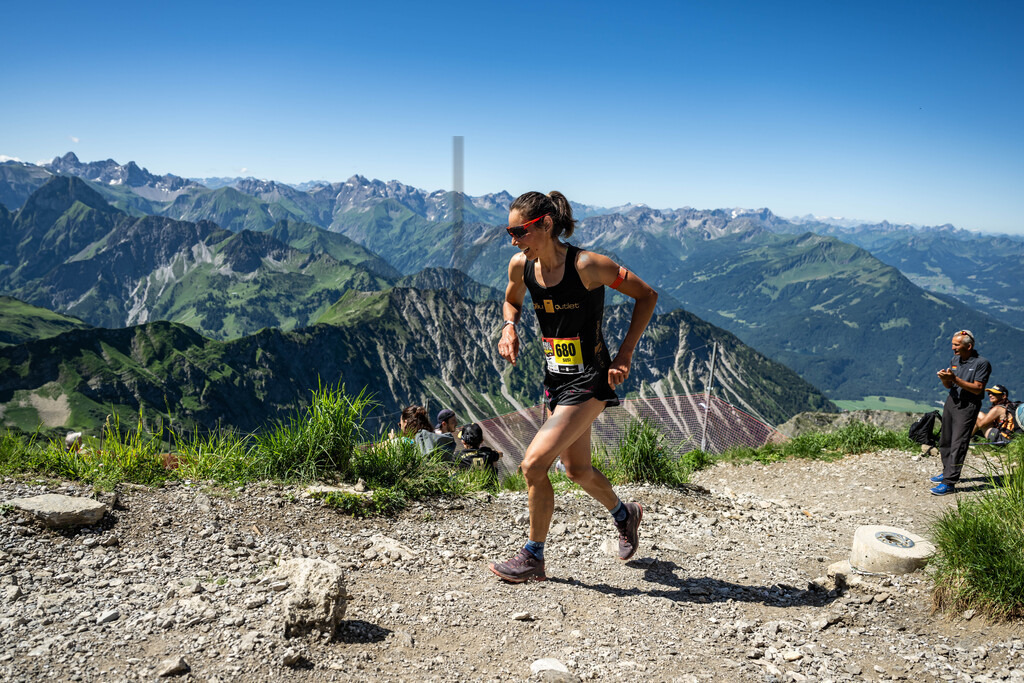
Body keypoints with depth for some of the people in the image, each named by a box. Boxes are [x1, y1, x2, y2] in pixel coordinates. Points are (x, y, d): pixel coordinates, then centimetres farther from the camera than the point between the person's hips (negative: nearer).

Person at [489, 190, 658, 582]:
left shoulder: (587, 265, -21)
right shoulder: (521, 266, -3)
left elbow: (646, 295, -10)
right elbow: (512, 300, 20)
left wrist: (624, 356, -13)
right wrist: (509, 326, -3)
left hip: (589, 381, -7)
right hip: (555, 379, 7)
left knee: (534, 463, -14)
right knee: (576, 468, 20)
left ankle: (533, 558, 6)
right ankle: (625, 514, 50)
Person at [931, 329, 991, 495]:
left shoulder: (982, 363, -11)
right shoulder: (954, 360, 10)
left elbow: (977, 389, -17)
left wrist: (955, 379, -24)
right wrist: (944, 379, -10)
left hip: (968, 406, -7)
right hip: (951, 401, 7)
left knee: (958, 444, -9)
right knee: (945, 441, 12)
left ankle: (949, 483, -9)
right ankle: (948, 472, 28)